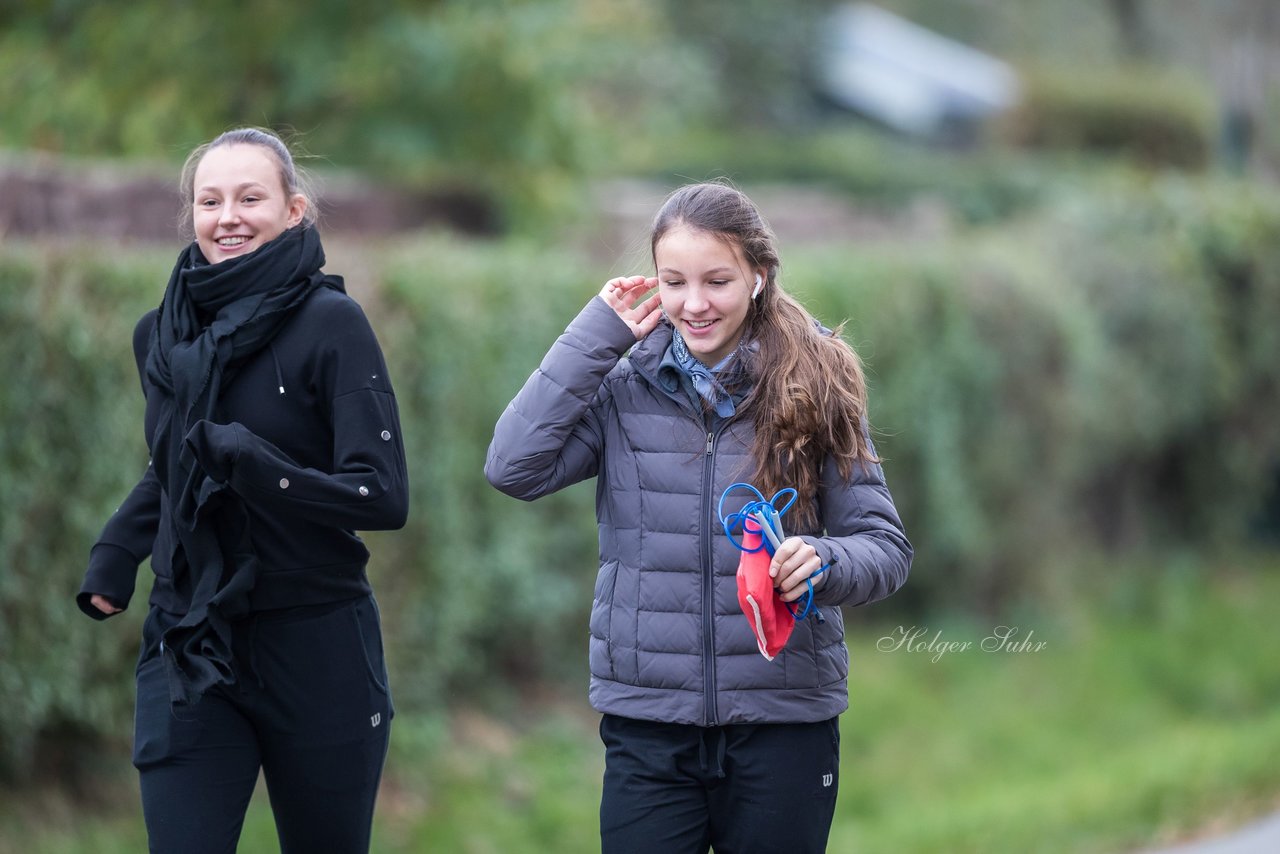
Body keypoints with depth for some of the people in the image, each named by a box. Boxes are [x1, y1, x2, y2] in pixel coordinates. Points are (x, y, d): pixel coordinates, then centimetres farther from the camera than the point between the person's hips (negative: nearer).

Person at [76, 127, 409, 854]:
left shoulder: (329, 322, -10)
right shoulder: (167, 335, 7)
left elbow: (384, 496, -15)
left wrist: (255, 468, -27)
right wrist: (116, 554, 8)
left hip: (317, 652, -4)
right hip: (190, 651, 4)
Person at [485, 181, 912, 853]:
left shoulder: (813, 390, 0)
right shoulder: (623, 389, 2)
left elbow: (886, 546, 0)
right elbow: (514, 467, -11)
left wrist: (824, 564, -24)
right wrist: (597, 334, -8)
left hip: (784, 722, 0)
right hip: (648, 724, 0)